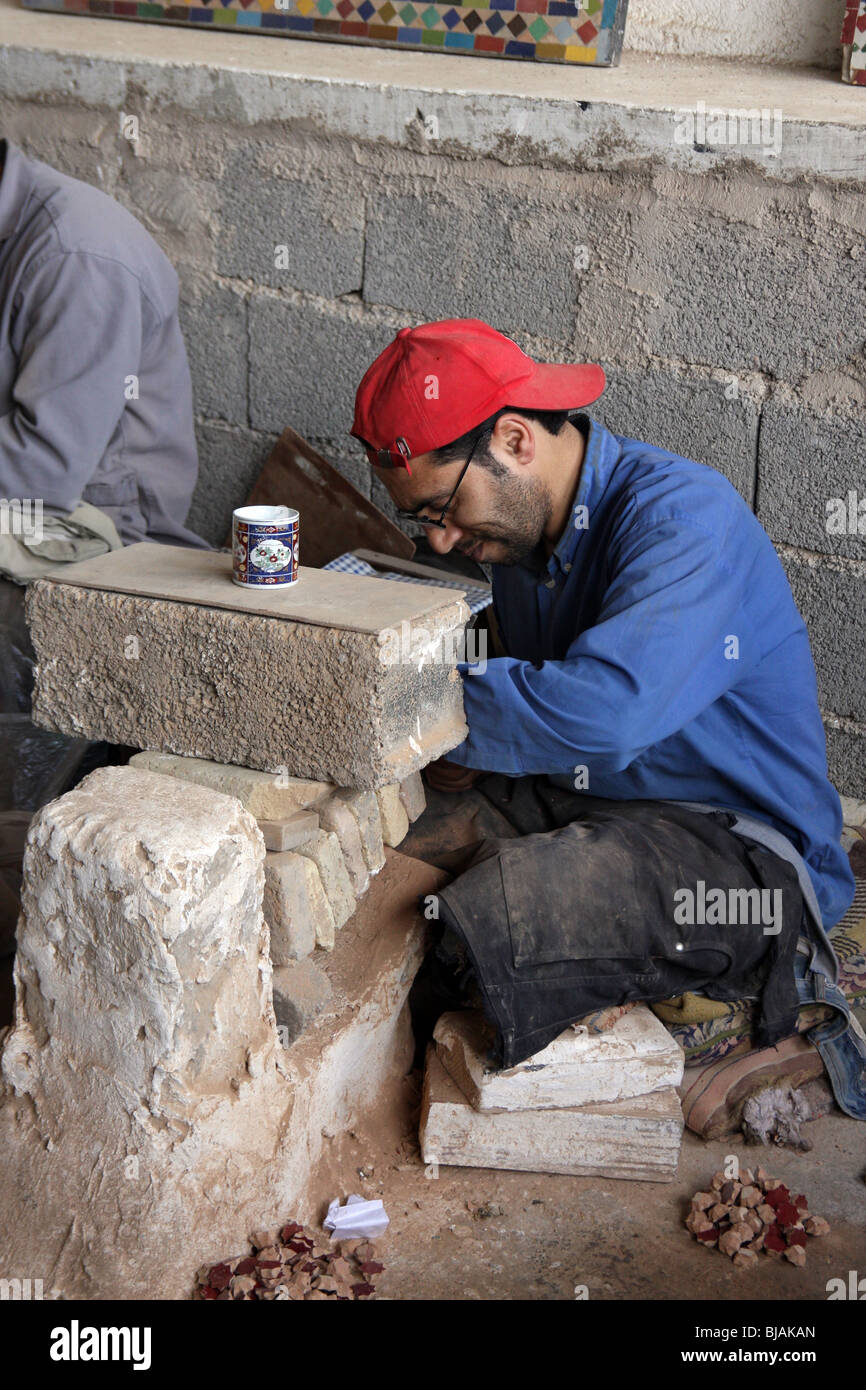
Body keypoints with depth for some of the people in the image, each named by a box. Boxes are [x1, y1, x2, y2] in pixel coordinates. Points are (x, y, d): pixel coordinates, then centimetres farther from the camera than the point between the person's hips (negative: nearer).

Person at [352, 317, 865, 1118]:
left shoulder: (683, 515, -21)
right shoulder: (522, 527, 7)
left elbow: (603, 712, -37)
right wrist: (477, 751, -3)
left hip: (747, 857, -9)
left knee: (486, 920, -31)